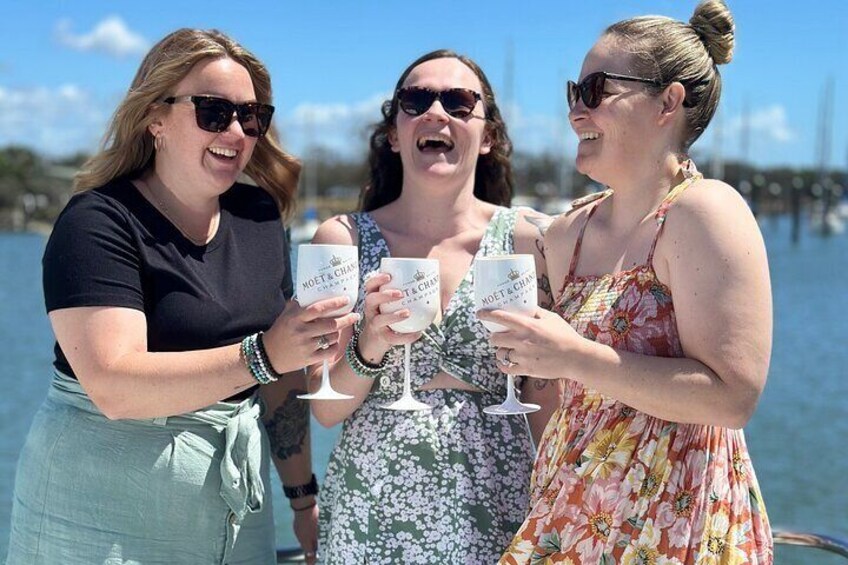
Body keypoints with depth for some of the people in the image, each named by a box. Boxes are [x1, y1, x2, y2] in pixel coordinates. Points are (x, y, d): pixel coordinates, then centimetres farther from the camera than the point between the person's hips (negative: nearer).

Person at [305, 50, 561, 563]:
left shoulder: (528, 239, -4)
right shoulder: (342, 239, -2)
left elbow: (547, 402, 2)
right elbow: (327, 410, -2)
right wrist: (369, 347, -20)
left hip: (492, 515, 0)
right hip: (370, 515, 1)